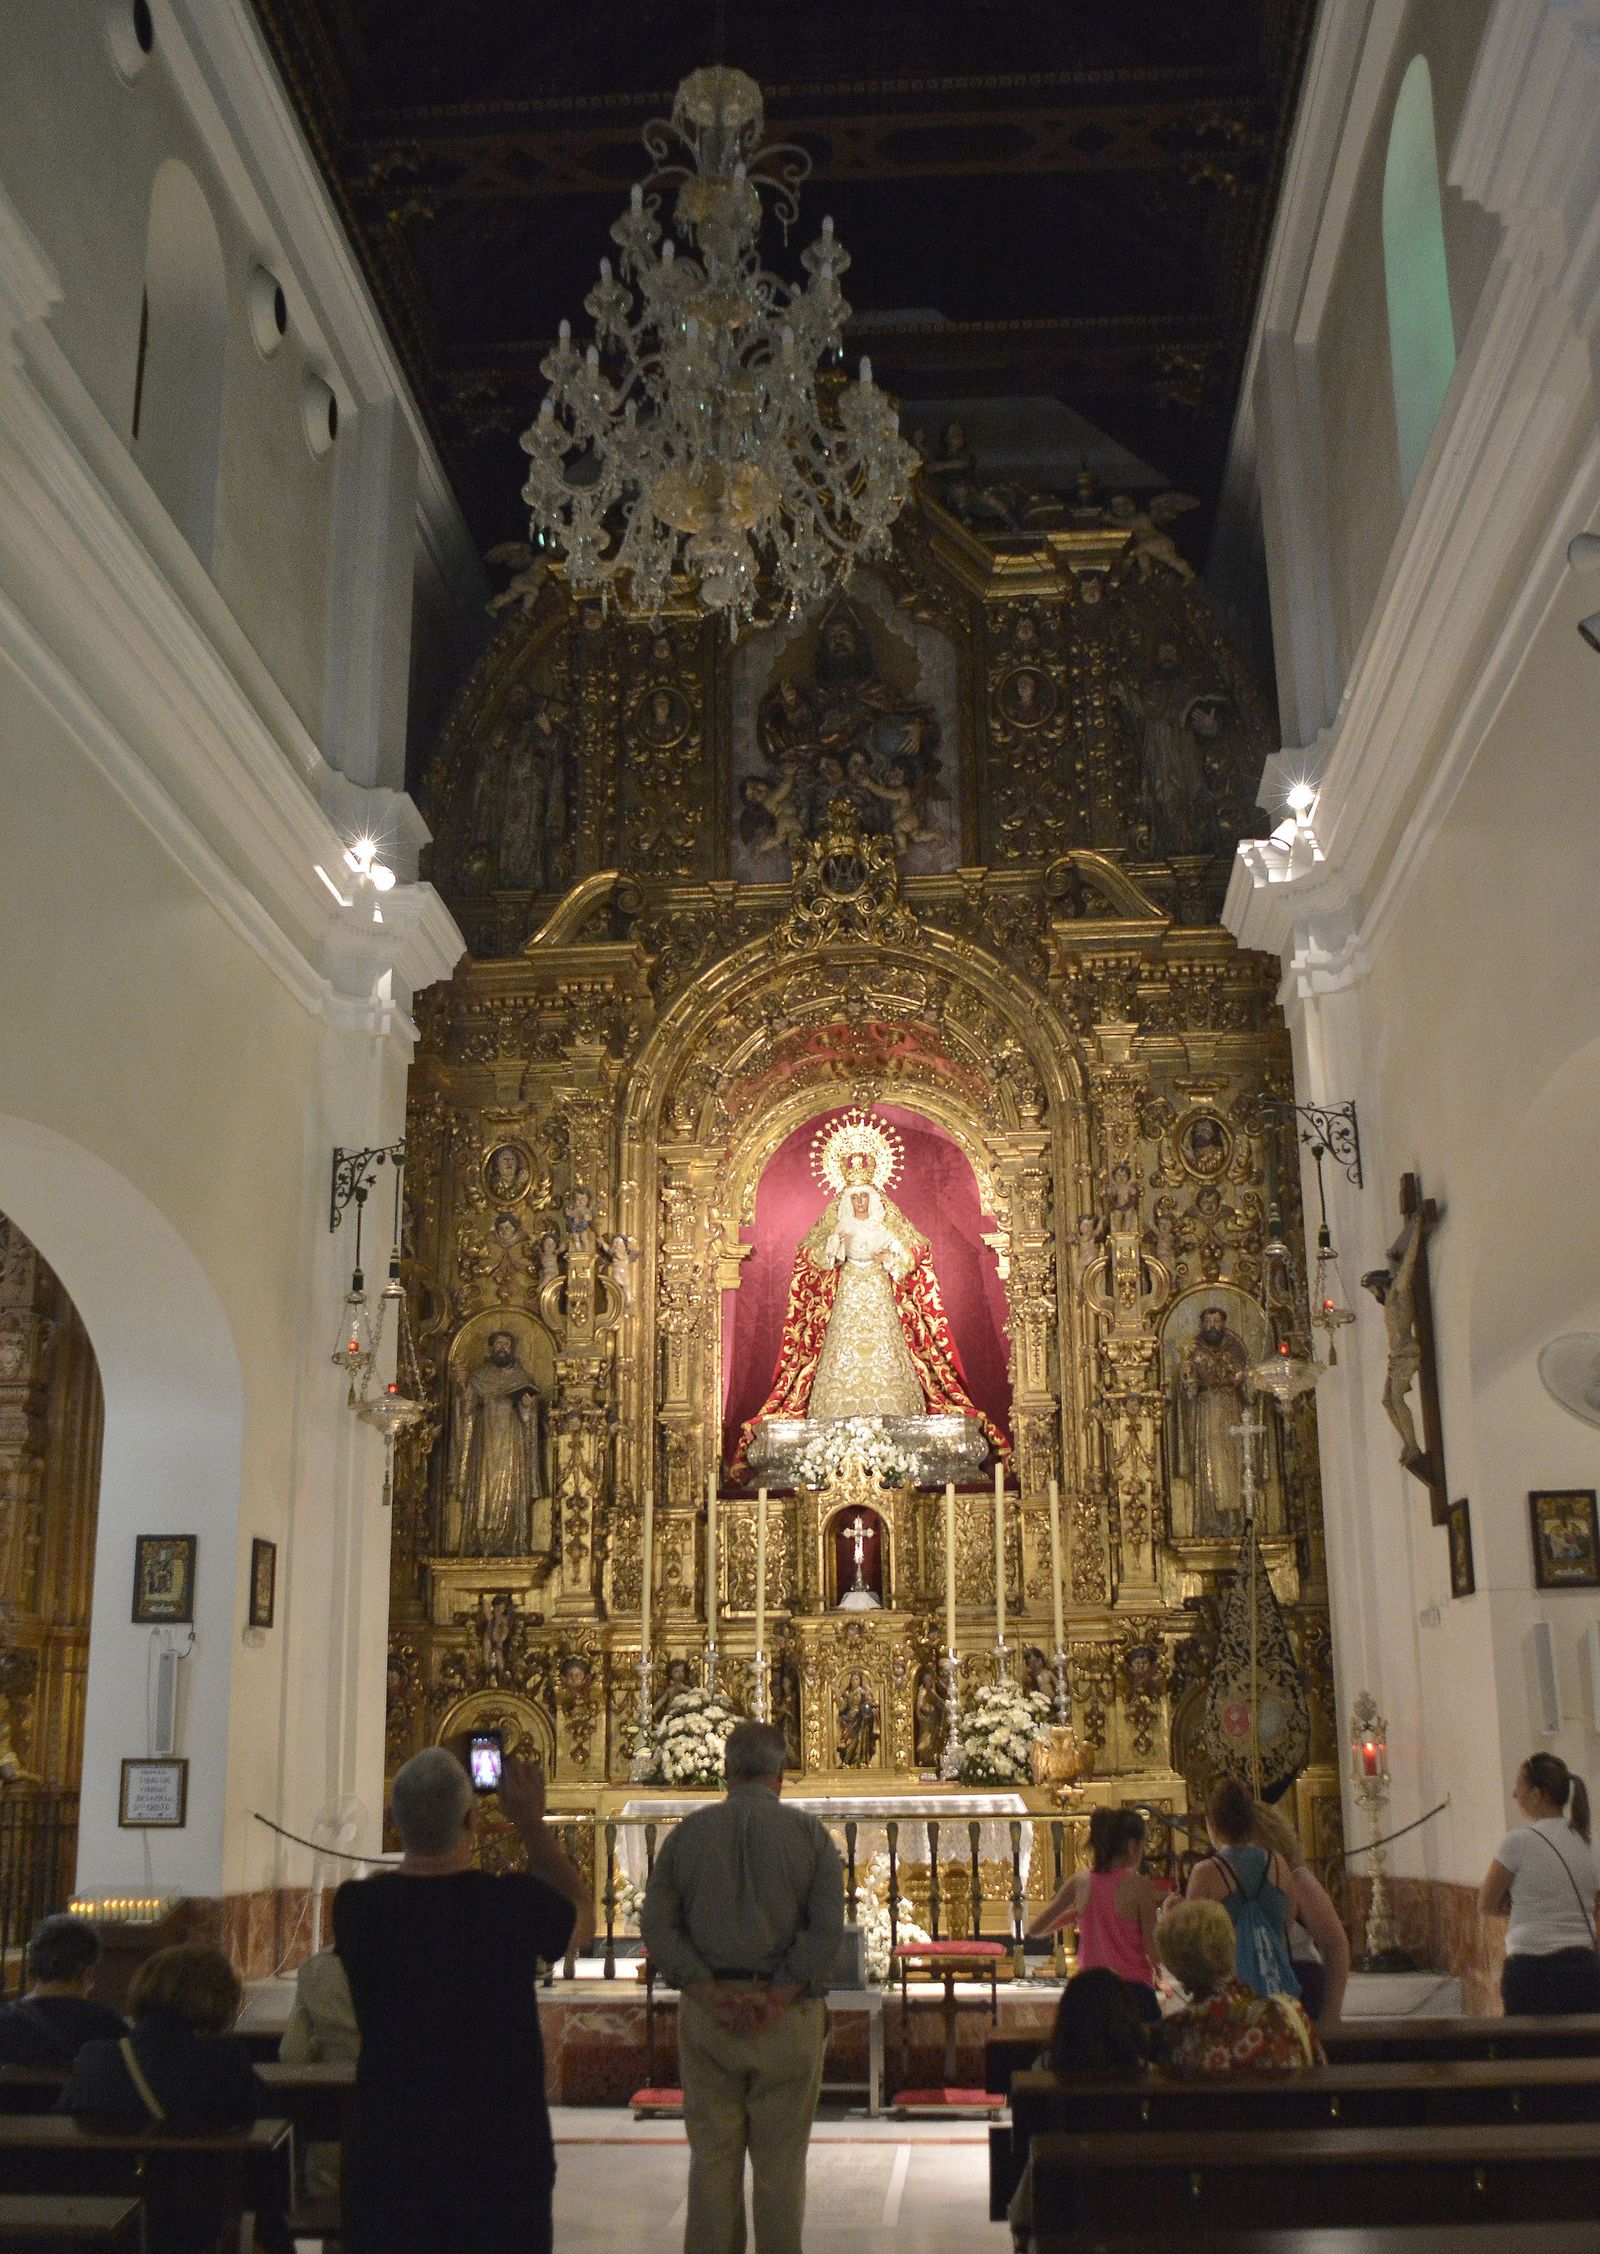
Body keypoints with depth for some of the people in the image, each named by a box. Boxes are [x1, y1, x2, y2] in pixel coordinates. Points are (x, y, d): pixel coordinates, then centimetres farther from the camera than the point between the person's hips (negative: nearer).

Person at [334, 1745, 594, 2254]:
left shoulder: (356, 1906, -12)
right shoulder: (514, 1903, -17)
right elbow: (581, 1915, 7)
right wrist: (530, 1821, 12)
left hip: (389, 2159, 2)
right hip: (503, 2159, -1)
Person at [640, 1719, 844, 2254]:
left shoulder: (687, 1833, 4)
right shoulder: (809, 1834, -1)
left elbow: (656, 1925, -3)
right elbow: (827, 1928, -11)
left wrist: (713, 1995, -7)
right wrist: (777, 1998, -12)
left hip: (706, 2011, 2)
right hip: (788, 2013, -1)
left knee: (711, 2155, 11)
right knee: (781, 2161, 8)